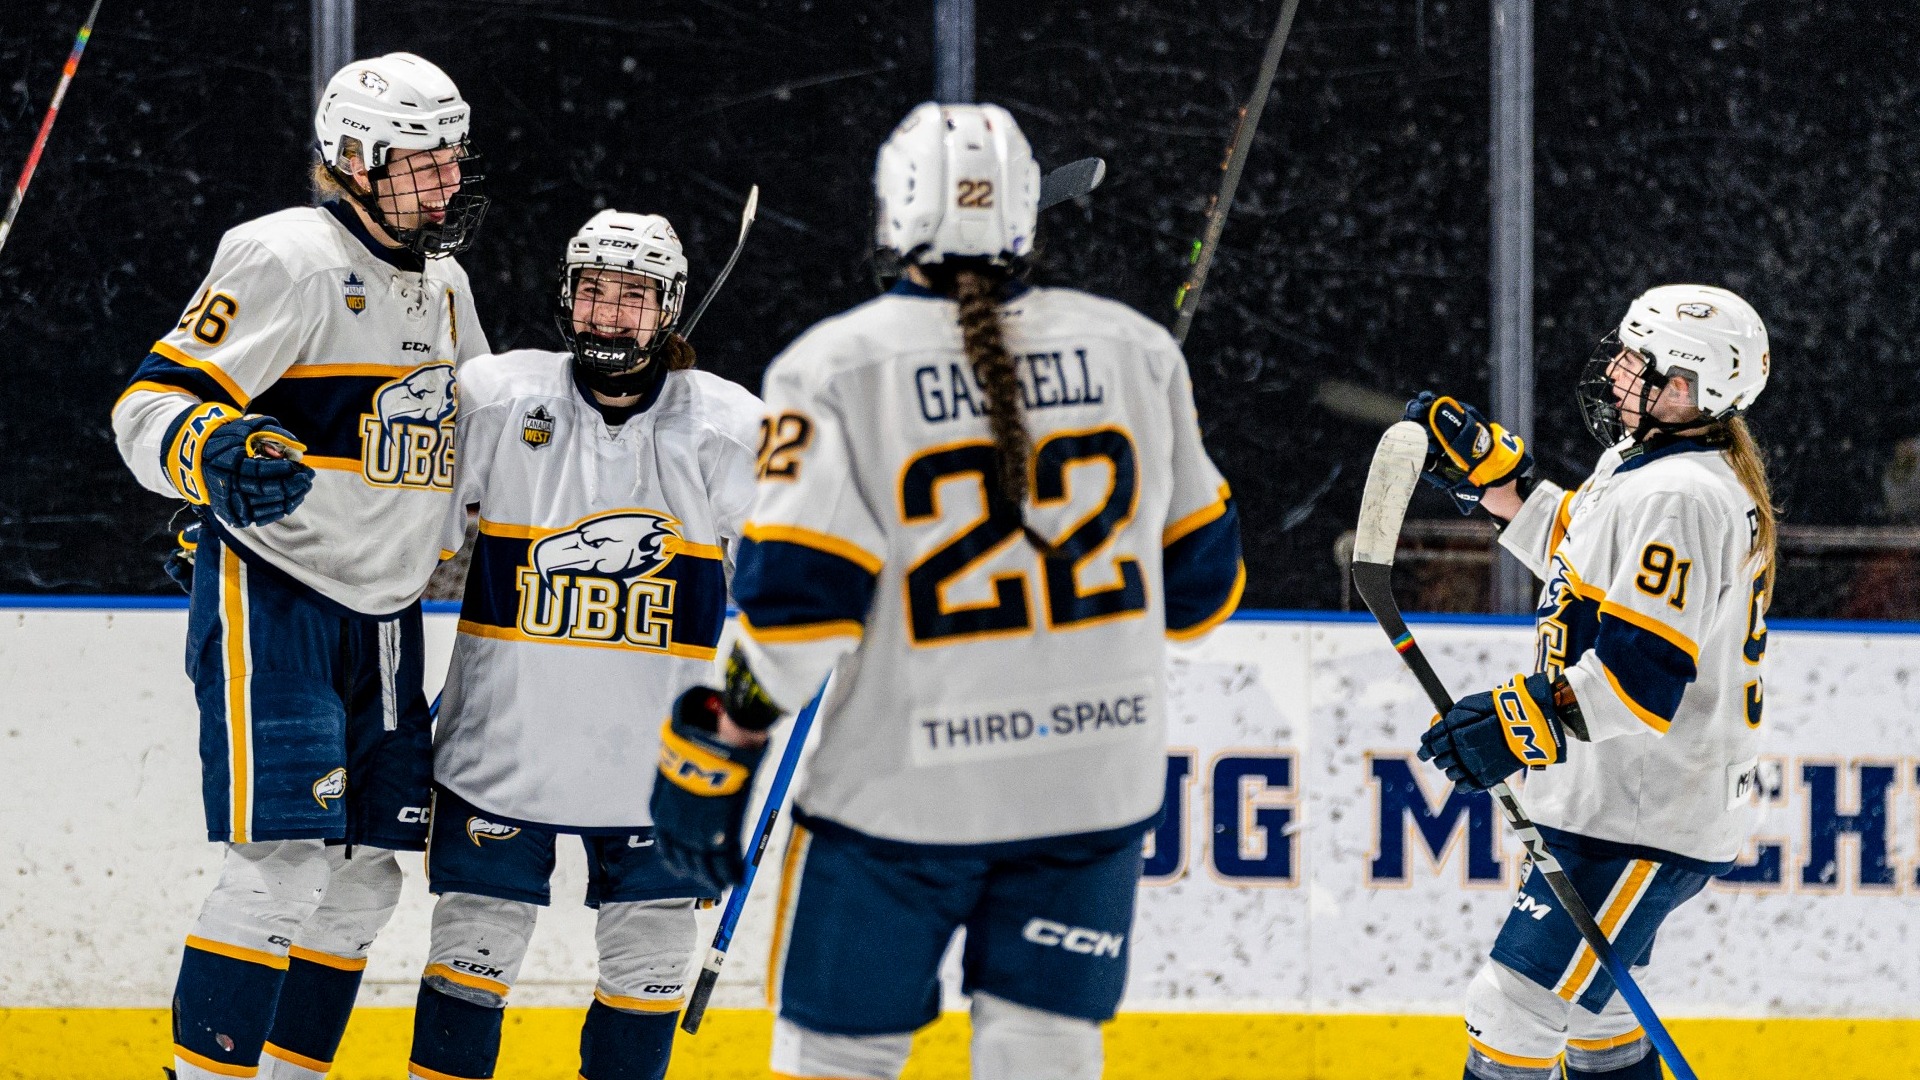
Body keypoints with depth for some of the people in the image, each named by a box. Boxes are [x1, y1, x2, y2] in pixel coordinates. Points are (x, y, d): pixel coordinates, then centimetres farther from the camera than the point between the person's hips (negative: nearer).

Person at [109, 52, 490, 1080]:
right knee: (282, 869, -17)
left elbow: (469, 436, 30)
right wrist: (220, 456, -37)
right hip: (269, 607, -8)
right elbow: (152, 404, -18)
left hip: (382, 618, 8)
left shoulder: (443, 284, 13)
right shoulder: (287, 260, -13)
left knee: (365, 880, 9)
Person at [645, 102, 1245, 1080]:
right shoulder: (1134, 352, 2)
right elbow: (1197, 578, 9)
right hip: (1092, 780, 3)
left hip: (902, 785, -3)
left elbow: (794, 600, -14)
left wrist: (713, 754, -5)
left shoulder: (834, 371, -9)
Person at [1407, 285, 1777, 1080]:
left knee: (1516, 1007, -15)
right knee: (1586, 1003, 25)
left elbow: (1644, 671, -29)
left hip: (1645, 823, -12)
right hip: (1611, 804, 12)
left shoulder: (1678, 498, -22)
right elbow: (1581, 555, 29)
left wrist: (1523, 723, -36)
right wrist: (1487, 471, 21)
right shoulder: (1642, 465, 11)